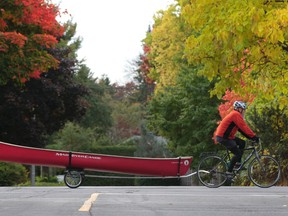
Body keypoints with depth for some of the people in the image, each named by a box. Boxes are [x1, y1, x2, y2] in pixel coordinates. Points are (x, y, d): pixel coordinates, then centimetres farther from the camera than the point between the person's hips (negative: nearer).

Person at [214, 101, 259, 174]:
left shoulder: (235, 115, 18)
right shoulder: (236, 115, -14)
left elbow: (242, 129, 17)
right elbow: (244, 128, -19)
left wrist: (251, 137, 10)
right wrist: (254, 136, -17)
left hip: (226, 136, 10)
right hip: (222, 137, -10)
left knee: (242, 143, 12)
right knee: (238, 153, -10)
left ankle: (238, 163, 12)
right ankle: (229, 172, -8)